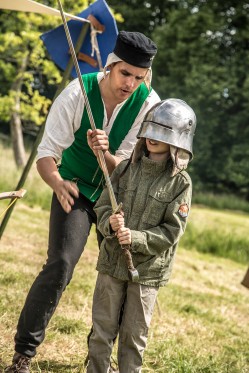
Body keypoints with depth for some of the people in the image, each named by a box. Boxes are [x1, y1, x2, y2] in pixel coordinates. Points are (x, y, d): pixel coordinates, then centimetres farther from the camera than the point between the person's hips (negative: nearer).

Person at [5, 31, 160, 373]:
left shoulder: (149, 104, -18)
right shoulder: (77, 94, -23)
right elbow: (47, 152, -22)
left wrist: (104, 154, -39)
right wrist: (57, 182, -44)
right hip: (75, 190, -3)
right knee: (60, 265, -19)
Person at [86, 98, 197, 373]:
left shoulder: (180, 182, -8)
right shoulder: (126, 169, 1)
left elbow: (172, 231, -10)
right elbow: (102, 206, 3)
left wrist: (136, 238, -22)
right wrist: (110, 223, -19)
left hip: (148, 270, -3)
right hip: (112, 262, 3)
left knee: (134, 334, 9)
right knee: (102, 328, 10)